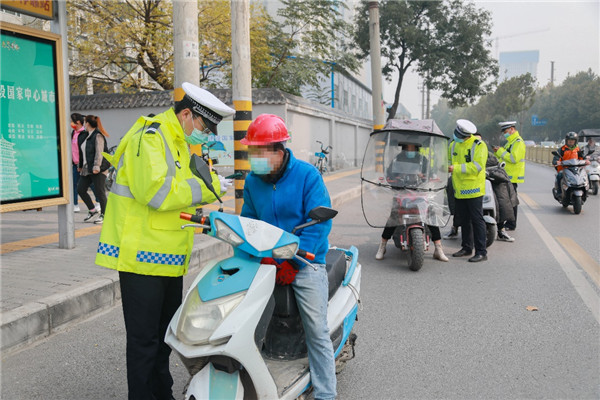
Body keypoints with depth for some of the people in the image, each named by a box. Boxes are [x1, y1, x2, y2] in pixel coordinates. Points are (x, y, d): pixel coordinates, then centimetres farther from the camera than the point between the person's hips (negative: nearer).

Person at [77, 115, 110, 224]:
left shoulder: (98, 136, -10)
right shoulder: (88, 136, 17)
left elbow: (99, 152, -17)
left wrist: (96, 167, -24)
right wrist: (81, 166, 24)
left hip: (97, 170, -9)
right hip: (87, 169, 9)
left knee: (100, 192, -2)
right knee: (80, 189, 7)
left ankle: (103, 214, 9)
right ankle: (92, 211, 18)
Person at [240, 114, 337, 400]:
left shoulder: (307, 176, -10)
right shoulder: (252, 181, 5)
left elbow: (319, 223, -14)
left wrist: (292, 262, -20)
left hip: (306, 262, -4)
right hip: (266, 261, 5)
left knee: (316, 331, -5)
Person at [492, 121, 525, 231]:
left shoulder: (518, 142, -12)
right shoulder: (510, 142, 20)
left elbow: (514, 158, -23)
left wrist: (501, 151, -16)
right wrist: (497, 152, 7)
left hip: (513, 177, -10)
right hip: (507, 176, 10)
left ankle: (511, 225, -1)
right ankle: (507, 222, 19)